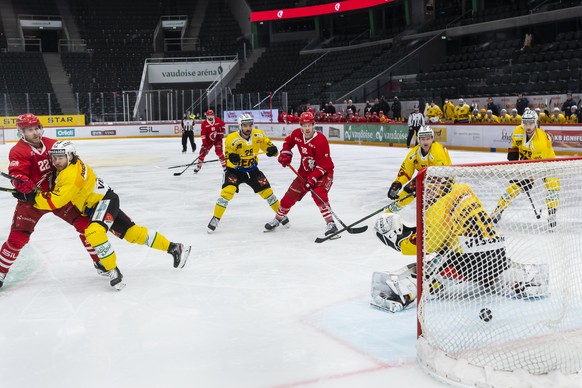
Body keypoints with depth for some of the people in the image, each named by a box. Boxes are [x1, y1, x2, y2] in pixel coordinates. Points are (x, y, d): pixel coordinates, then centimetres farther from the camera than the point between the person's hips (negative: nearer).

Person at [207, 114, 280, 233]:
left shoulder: (259, 135, -11)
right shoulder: (231, 139, -22)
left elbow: (268, 145, -2)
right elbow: (227, 159, -19)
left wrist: (272, 149, -26)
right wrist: (231, 157, -43)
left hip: (252, 169, 3)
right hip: (234, 170, -3)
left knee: (266, 190, 0)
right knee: (228, 191, -24)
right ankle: (216, 218, -13)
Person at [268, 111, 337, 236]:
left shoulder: (320, 140, -28)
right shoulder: (297, 134, -8)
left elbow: (323, 165, -27)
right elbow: (288, 141, 17)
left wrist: (313, 179, -33)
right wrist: (285, 154, 0)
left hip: (323, 172, -6)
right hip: (305, 171, 6)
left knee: (318, 194, -30)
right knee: (290, 196, 8)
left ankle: (330, 223, -24)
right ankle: (279, 217, 32)